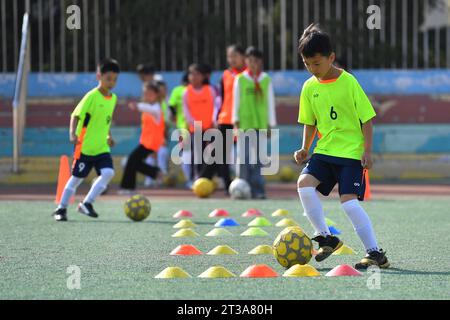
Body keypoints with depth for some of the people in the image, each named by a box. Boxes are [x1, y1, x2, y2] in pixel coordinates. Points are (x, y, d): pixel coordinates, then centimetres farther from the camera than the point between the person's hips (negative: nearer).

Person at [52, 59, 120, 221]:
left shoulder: (113, 98, 7)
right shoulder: (92, 96, -14)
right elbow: (76, 115, -18)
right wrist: (73, 133, -31)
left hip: (102, 147, 5)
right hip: (85, 146, -5)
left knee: (108, 173, -14)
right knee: (77, 178, 2)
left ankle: (87, 203, -3)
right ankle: (61, 209, 18)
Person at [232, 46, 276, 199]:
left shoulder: (266, 80, 8)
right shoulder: (240, 79, 5)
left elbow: (270, 102, 11)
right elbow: (236, 101, 6)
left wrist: (271, 124, 8)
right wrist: (236, 121, 0)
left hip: (261, 123, 1)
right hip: (244, 122, -1)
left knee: (259, 157, 0)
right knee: (244, 155, -5)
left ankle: (258, 190, 1)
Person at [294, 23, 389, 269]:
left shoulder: (348, 82, -9)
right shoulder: (309, 87, 5)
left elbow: (366, 118, -5)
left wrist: (367, 151, -10)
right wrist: (305, 149, 5)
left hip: (351, 152, -5)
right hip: (324, 151, 5)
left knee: (348, 200, -16)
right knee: (304, 183, -19)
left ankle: (375, 253, -8)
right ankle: (326, 237, -5)